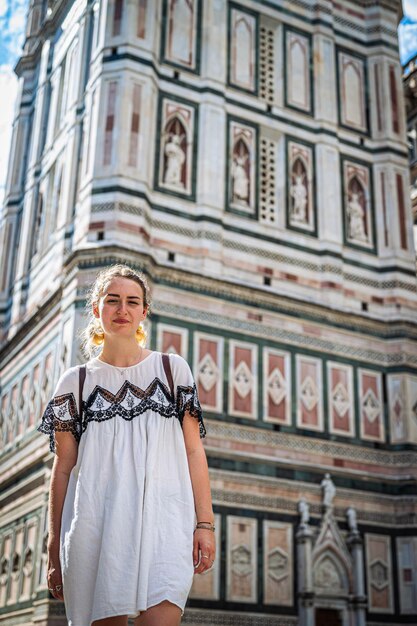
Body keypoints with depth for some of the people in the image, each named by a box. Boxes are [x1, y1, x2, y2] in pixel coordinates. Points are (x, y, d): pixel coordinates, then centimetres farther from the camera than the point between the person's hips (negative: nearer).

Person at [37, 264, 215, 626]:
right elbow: (63, 469, 10)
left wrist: (205, 523, 1)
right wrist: (54, 548, 8)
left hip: (162, 517, 0)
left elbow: (194, 450, 9)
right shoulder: (75, 382, 12)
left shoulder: (173, 369, 12)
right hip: (97, 524, 1)